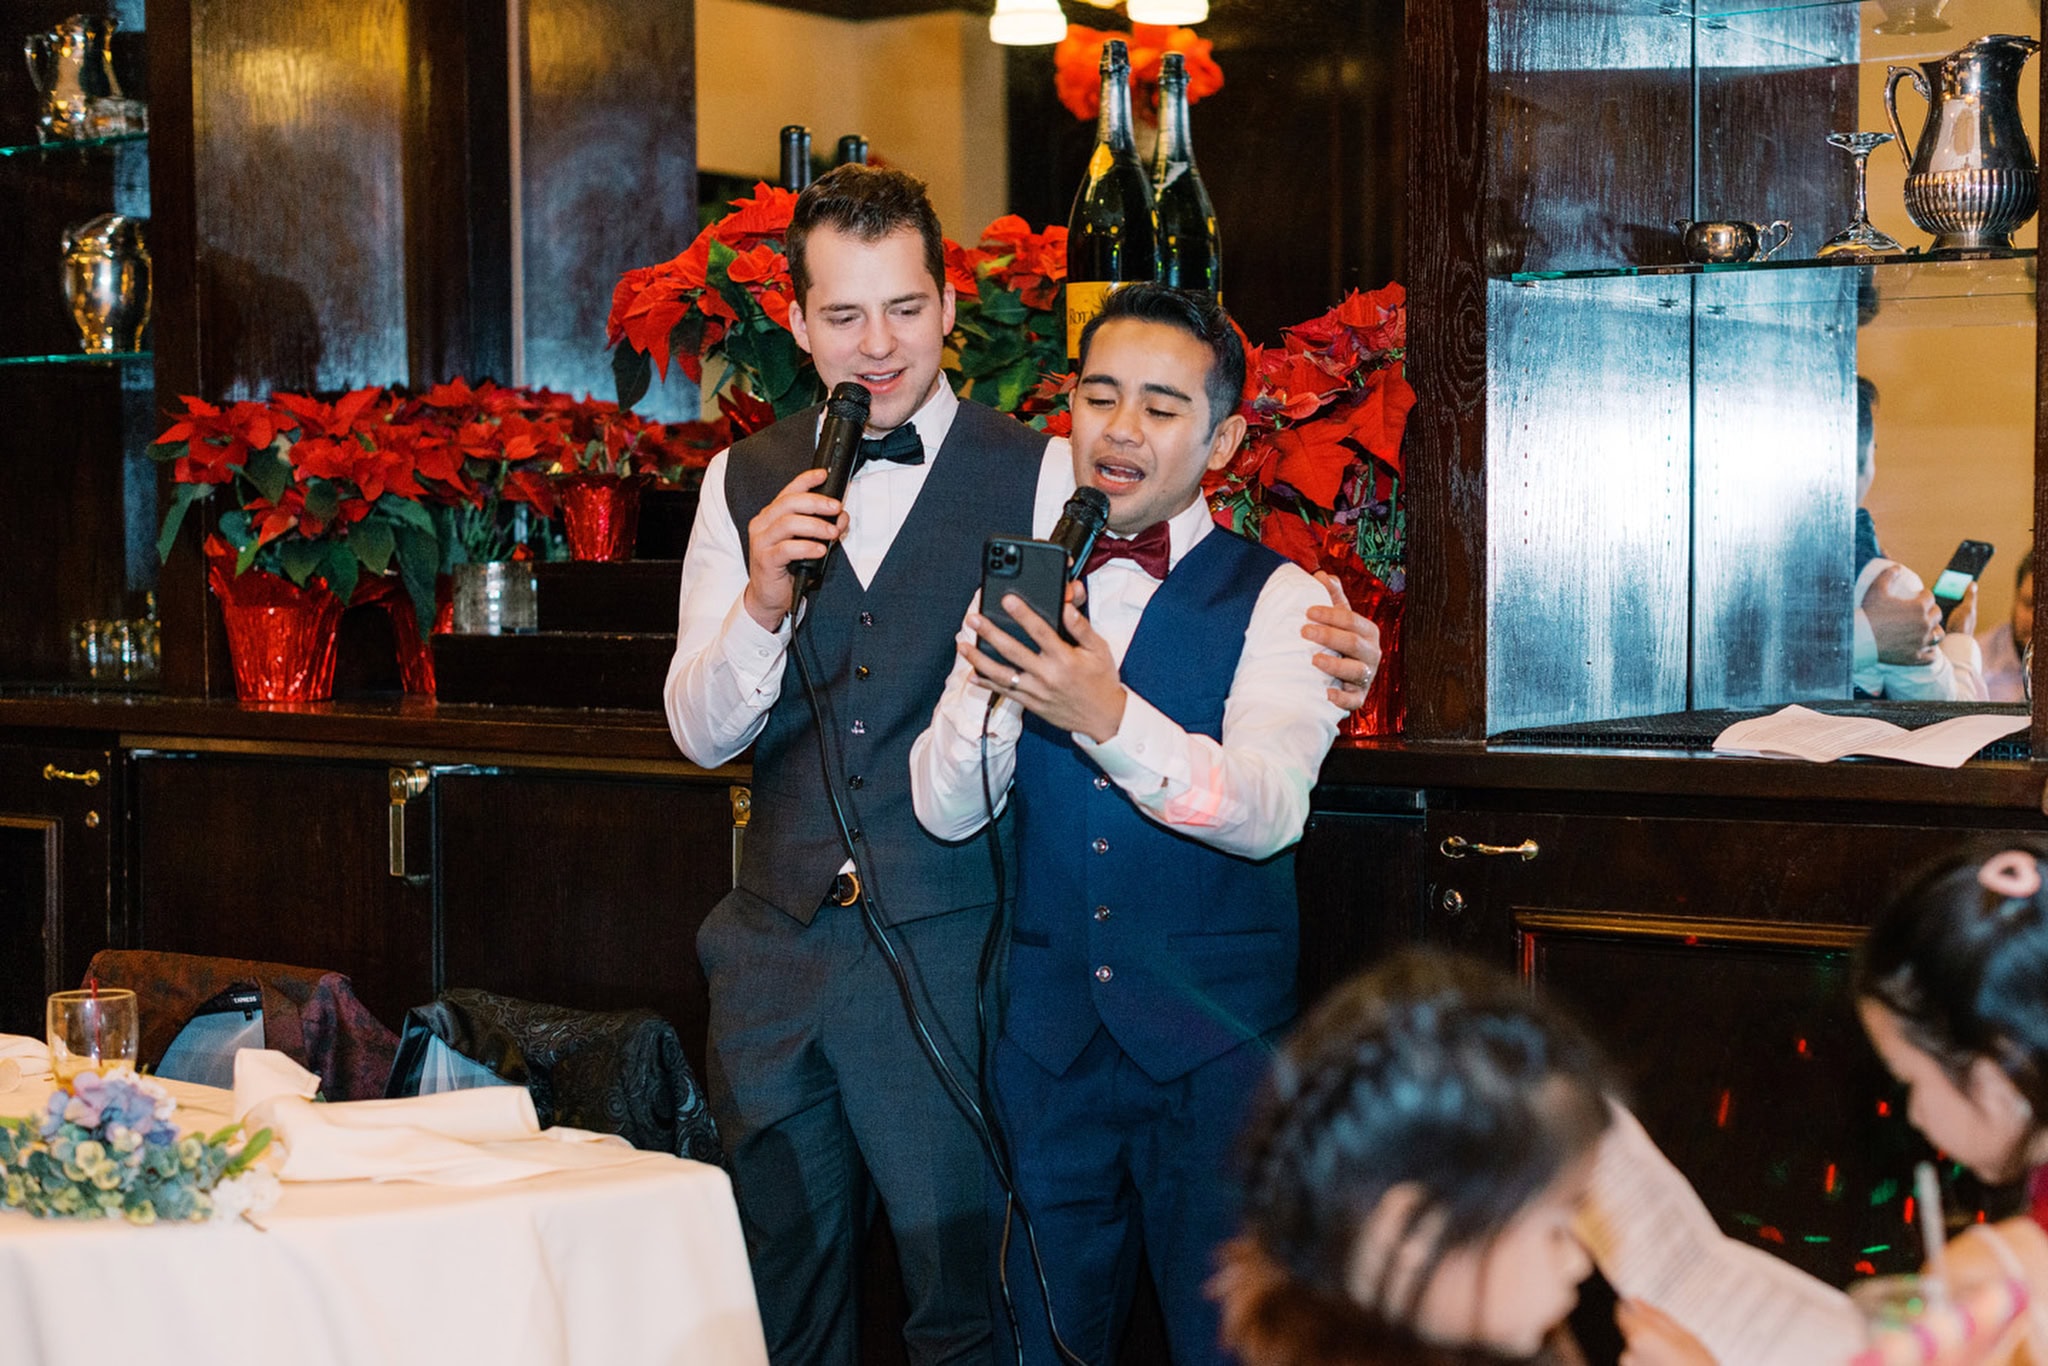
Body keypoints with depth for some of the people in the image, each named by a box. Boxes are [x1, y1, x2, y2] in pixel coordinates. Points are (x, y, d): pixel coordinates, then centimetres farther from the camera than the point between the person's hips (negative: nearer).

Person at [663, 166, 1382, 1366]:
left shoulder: (1043, 479, -1)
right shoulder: (747, 483, 9)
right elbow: (700, 731, 5)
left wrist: (1314, 665, -25)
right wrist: (760, 603, -14)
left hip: (946, 952, -3)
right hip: (778, 945, 4)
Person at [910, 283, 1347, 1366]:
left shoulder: (1274, 600, -5)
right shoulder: (1025, 586, 6)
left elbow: (1267, 810, -21)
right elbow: (945, 812, -4)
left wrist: (1109, 716, -36)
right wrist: (990, 689, -23)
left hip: (1212, 1035, -3)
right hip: (1049, 1028, 3)